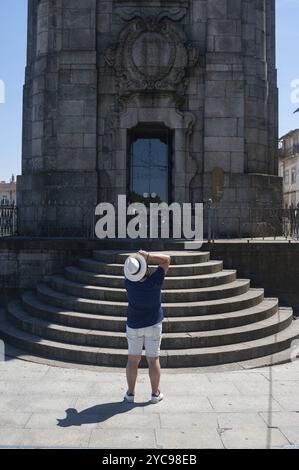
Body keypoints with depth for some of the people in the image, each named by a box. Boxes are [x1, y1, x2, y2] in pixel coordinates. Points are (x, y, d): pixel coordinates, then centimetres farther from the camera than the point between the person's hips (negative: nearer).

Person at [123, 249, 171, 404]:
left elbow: (129, 270, 4)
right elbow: (166, 259, -13)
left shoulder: (129, 284, -19)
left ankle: (130, 393, 18)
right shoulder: (154, 282, -22)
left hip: (134, 326, 1)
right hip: (154, 325, -1)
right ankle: (155, 393, 15)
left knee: (133, 360, 10)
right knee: (153, 360, 7)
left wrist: (138, 258, -11)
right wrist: (147, 256, -21)